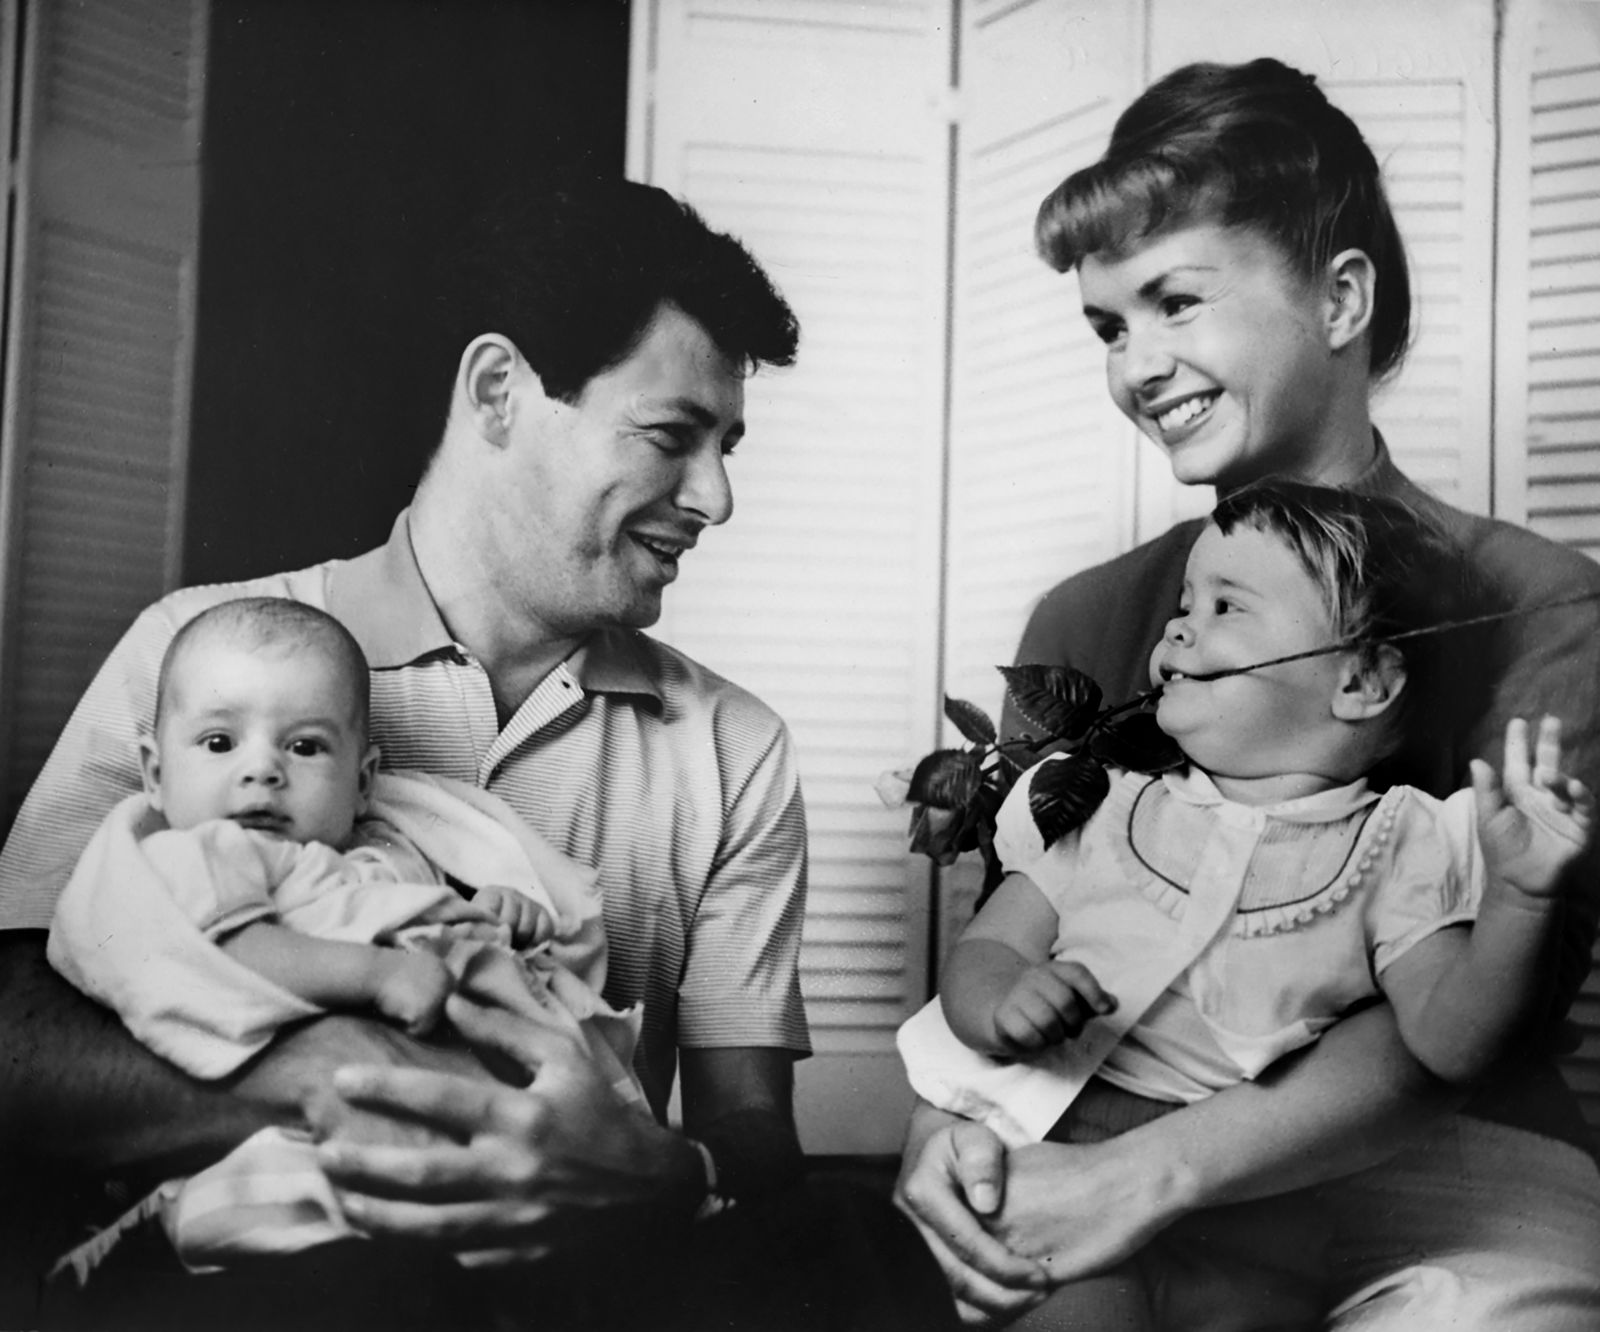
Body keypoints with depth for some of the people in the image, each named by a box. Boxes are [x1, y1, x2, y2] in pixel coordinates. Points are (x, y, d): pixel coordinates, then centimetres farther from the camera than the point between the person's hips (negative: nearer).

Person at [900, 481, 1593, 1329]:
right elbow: (981, 949, 9)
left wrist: (1519, 896, -20)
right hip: (1045, 1136, 0)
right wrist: (1003, 1002, -14)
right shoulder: (1107, 809, 10)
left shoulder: (1395, 848, 4)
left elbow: (1449, 1043, -5)